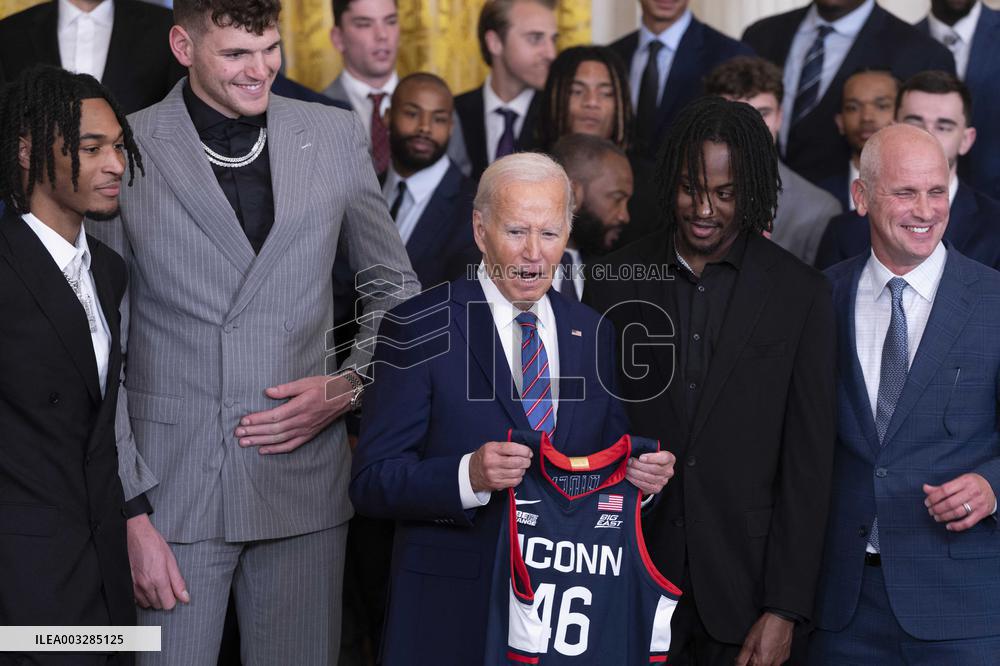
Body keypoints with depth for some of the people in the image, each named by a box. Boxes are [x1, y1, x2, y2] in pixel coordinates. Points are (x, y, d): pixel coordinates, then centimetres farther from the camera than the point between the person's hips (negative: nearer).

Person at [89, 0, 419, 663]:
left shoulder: (336, 136, 6)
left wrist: (350, 385, -1)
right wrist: (130, 511, -7)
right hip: (169, 485, -2)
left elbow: (396, 288, 17)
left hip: (304, 478, 3)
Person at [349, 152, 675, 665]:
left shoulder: (591, 333, 7)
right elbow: (371, 482, -13)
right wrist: (470, 475, -29)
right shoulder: (417, 329, -9)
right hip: (452, 607, -4)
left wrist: (641, 473, -8)